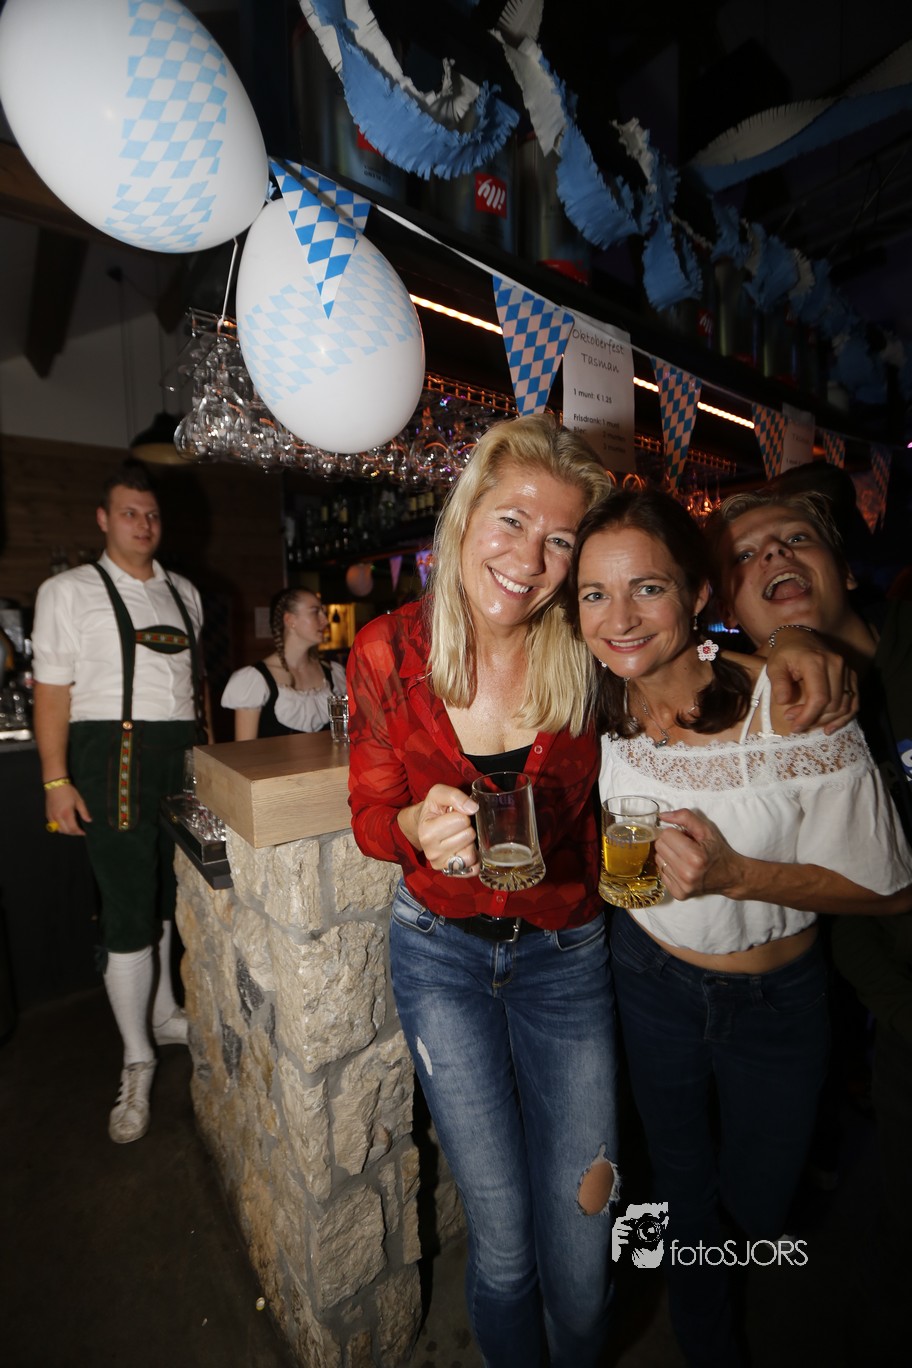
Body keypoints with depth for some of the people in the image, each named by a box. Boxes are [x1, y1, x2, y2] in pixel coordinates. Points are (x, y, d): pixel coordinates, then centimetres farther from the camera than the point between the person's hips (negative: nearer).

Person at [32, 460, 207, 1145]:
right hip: (114, 759, -4)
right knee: (128, 913, 0)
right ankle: (137, 1062, 19)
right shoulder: (69, 591, 1)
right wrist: (56, 781, -9)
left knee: (172, 897, 14)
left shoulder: (184, 593, 14)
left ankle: (164, 1014, 38)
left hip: (184, 757, 5)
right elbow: (52, 689, -3)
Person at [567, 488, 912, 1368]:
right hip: (651, 979, 2)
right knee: (682, 1190, 25)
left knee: (757, 1205, 23)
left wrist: (736, 875, -30)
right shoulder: (596, 709, -15)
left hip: (776, 999, -1)